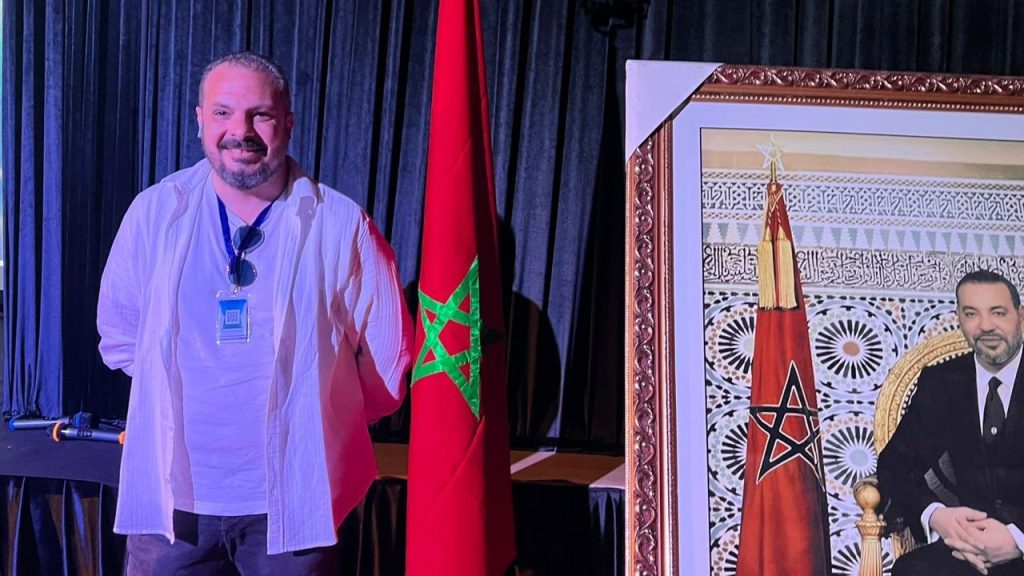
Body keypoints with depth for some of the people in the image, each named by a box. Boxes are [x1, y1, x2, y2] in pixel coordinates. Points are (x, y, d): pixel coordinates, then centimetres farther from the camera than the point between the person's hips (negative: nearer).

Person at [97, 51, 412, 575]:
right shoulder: (155, 212, -2)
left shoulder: (342, 226, -8)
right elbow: (119, 335, 10)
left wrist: (314, 419, 7)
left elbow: (387, 359, 0)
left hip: (292, 497, -1)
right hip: (172, 491, 2)